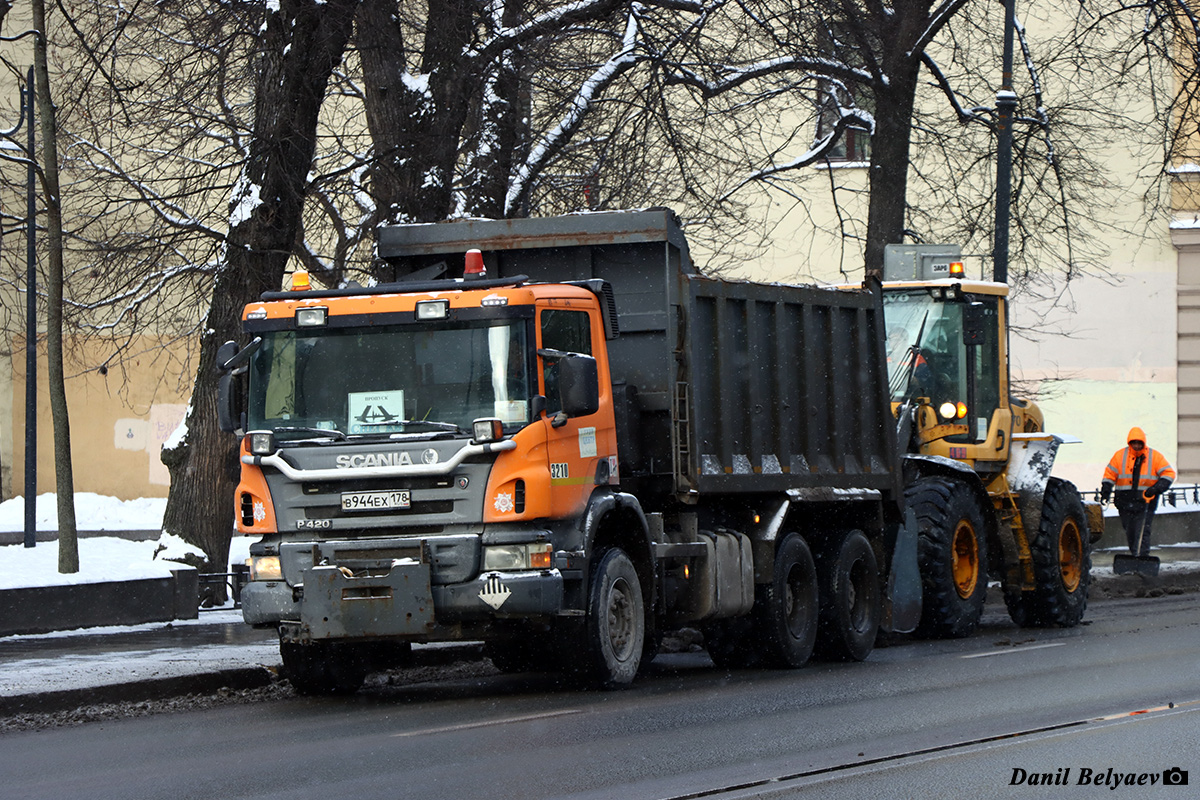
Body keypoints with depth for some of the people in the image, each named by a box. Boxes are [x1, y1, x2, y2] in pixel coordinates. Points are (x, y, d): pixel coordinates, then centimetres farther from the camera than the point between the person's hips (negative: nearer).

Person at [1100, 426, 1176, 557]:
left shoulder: (1155, 457, 1)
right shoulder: (1120, 456, 5)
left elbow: (1168, 473, 1)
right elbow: (1110, 474, 11)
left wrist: (1157, 488, -13)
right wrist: (1106, 490, -1)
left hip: (1146, 501, -2)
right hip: (1125, 502, 2)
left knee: (1142, 532, -13)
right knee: (1130, 533, 7)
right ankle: (1135, 556, 20)